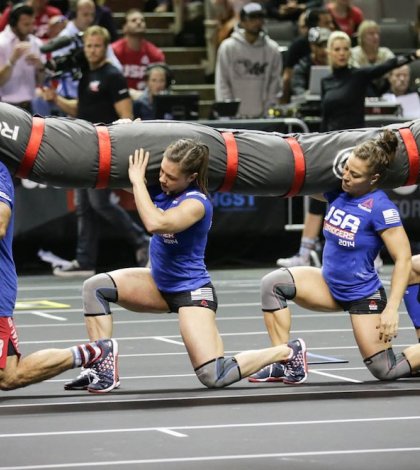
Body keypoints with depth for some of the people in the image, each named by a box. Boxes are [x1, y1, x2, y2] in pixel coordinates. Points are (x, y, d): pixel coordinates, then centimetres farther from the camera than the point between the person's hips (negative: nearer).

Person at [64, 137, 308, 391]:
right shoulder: (166, 188, -3)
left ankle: (288, 351, 4)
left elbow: (155, 223, -42)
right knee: (95, 287, -8)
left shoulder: (196, 202, -25)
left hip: (192, 291, -8)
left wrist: (138, 180, -32)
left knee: (214, 378, -16)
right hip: (159, 285, 8)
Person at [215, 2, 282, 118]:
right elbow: (222, 82, -1)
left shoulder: (272, 49, 5)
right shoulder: (228, 47, 0)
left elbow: (275, 83, 4)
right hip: (234, 116, -2)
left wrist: (271, 110, -4)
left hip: (262, 117, 2)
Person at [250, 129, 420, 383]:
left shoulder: (381, 207, -22)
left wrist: (392, 309, -27)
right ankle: (282, 364, -12)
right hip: (329, 286, 6)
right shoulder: (339, 192, -4)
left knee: (386, 371, -6)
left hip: (363, 295, -6)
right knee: (273, 283, -15)